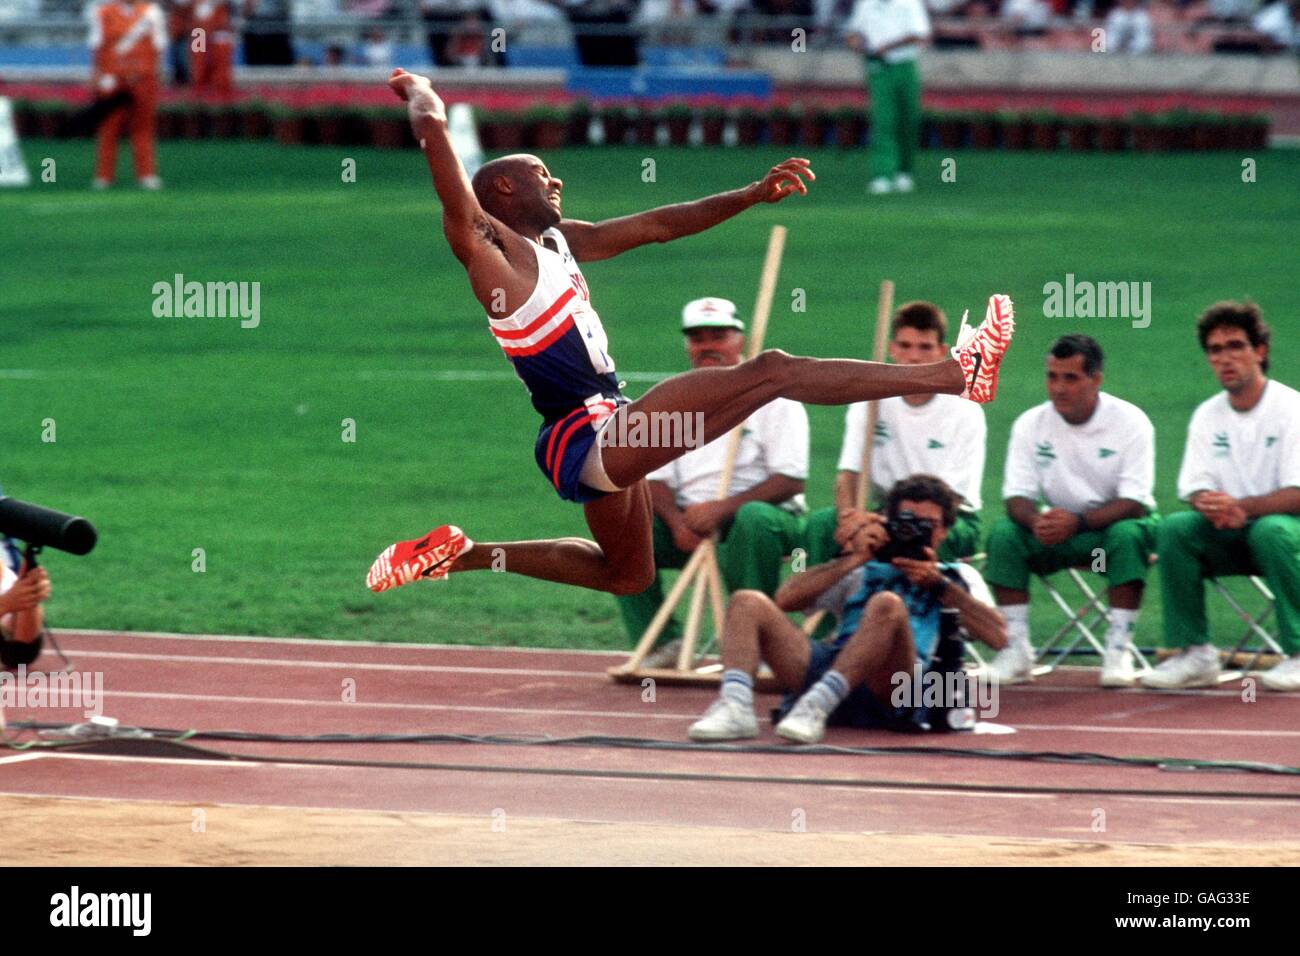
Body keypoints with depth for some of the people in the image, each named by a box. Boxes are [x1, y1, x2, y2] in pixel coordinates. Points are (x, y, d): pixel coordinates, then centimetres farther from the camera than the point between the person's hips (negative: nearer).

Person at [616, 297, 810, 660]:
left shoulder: (773, 396, -2)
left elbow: (791, 480, -12)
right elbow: (655, 480, 7)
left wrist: (723, 508, -23)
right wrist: (676, 522, -16)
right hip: (689, 523, 4)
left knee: (753, 518, -38)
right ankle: (662, 643, -16)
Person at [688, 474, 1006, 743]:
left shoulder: (957, 578, 26)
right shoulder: (865, 572, 33)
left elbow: (997, 636, 6)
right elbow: (786, 599, 16)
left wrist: (939, 585, -1)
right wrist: (853, 559, 9)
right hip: (828, 666, 4)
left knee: (887, 605, -33)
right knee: (748, 603, -12)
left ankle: (816, 707, -48)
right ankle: (735, 707, -38)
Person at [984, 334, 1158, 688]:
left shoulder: (1129, 422, -14)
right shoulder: (1030, 424, -4)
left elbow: (1134, 503, -20)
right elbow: (1017, 497, -8)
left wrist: (1078, 522, -37)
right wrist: (1036, 520, -33)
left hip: (1115, 524, -3)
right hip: (1058, 527, 3)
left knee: (1127, 535, -37)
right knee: (1003, 533, -24)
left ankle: (1119, 649, -31)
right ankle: (1016, 649, -22)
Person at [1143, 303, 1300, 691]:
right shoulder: (1207, 416, 8)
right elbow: (1195, 488, 2)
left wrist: (1239, 507, -33)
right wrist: (1210, 506, -24)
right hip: (1232, 539, 5)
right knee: (1175, 527, -22)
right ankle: (1193, 654, -20)